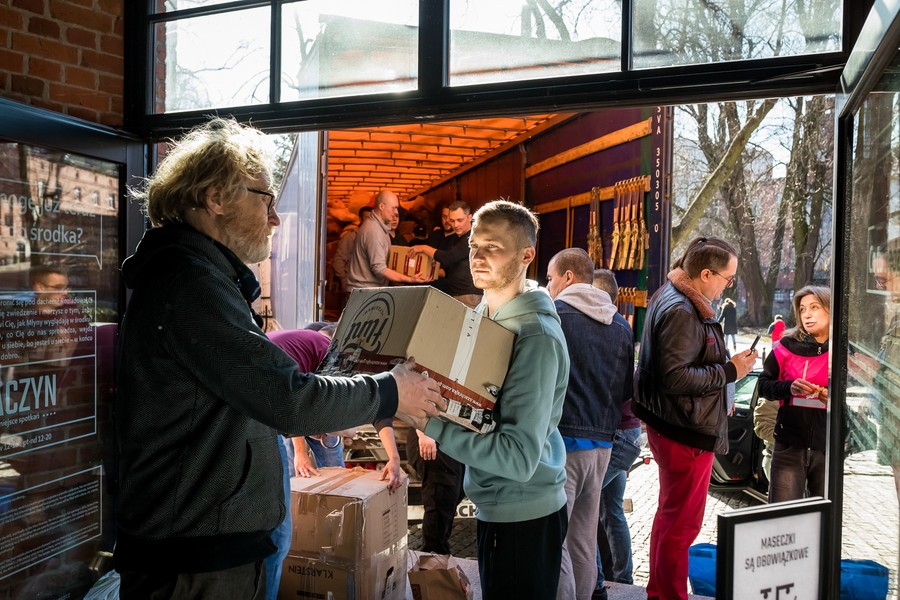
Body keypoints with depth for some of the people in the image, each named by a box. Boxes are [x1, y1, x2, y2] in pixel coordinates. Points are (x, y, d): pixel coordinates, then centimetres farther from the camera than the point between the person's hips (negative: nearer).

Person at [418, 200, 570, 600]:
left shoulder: (536, 335, -24)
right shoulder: (483, 315, 3)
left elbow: (519, 457, -28)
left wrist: (431, 421, -29)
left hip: (525, 515, -8)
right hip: (494, 507, 8)